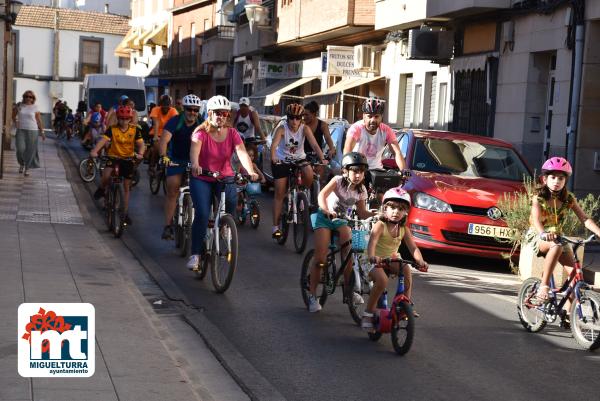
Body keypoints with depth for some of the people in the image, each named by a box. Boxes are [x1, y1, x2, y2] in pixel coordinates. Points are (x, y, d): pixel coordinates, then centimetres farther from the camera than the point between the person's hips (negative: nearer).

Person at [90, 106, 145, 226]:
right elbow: (103, 140, -25)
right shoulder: (112, 129, -12)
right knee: (106, 175, -31)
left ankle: (125, 213, 19)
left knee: (127, 187, 8)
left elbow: (140, 143, -15)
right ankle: (101, 189, 3)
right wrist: (94, 151, -43)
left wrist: (140, 153, -37)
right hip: (114, 156, -1)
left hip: (128, 158, 1)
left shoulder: (135, 129, -8)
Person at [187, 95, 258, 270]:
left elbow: (242, 152, -19)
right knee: (202, 214, -18)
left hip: (225, 178, 2)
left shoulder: (232, 134, -4)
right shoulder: (201, 133, -12)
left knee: (232, 200, -26)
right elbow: (194, 149, -31)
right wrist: (195, 165, -54)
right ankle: (195, 254, -9)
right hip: (202, 179, -2)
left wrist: (250, 171, -38)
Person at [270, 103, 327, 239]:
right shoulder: (282, 129, -21)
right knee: (279, 194, -2)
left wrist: (322, 159, -42)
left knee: (309, 173, -31)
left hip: (299, 159, 1)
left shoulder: (305, 129, -16)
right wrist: (273, 158, -55)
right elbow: (274, 145, -35)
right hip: (281, 161, -1)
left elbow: (315, 145, -26)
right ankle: (276, 227, 7)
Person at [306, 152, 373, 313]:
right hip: (324, 216, -4)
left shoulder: (361, 190, -4)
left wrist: (375, 214, -18)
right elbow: (322, 195, -32)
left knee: (348, 252, -19)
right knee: (320, 259, -13)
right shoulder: (338, 181, -18)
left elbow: (362, 213, 2)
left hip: (341, 218, 4)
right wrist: (327, 211, -50)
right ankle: (312, 295, -3)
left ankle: (348, 291, -8)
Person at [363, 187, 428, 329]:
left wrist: (420, 261, -31)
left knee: (406, 269, -24)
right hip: (376, 261, -5)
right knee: (382, 280, -32)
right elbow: (372, 243, -33)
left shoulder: (404, 229, -1)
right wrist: (372, 257, -55)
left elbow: (413, 248, -10)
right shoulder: (380, 225, -17)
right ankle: (368, 313, -18)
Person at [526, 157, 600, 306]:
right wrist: (544, 233, -49)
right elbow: (536, 219, -27)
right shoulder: (539, 198, -11)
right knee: (557, 246, -39)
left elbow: (584, 219, -8)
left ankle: (568, 312, -6)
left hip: (557, 236, 4)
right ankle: (543, 287, -32)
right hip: (537, 237, -4)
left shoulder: (569, 199, -1)